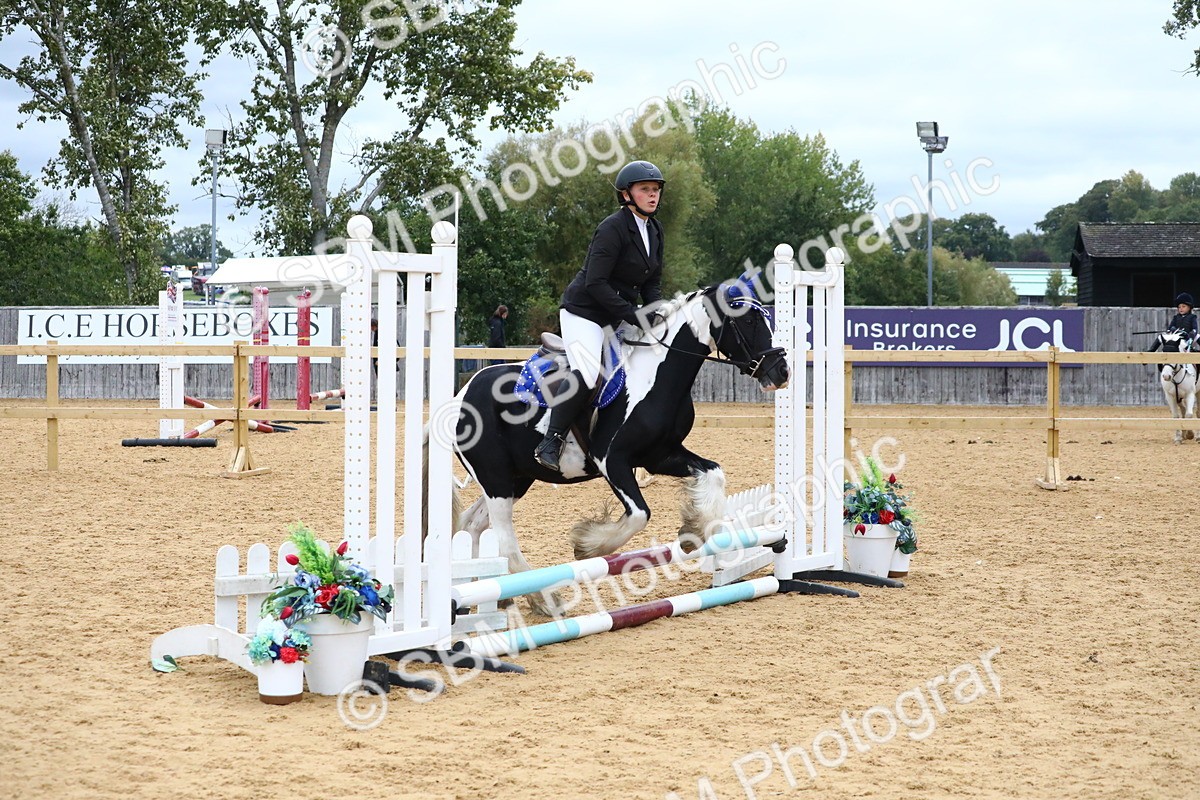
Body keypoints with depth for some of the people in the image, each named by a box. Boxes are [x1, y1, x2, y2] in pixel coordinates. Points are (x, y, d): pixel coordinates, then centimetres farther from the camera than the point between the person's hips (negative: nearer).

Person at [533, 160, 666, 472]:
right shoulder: (613, 228, -18)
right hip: (583, 309, -9)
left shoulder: (655, 230, 8)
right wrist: (635, 316, -25)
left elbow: (652, 282, 12)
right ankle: (550, 443, -24)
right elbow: (595, 283, -23)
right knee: (588, 372, -27)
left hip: (615, 317, 9)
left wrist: (655, 314, -7)